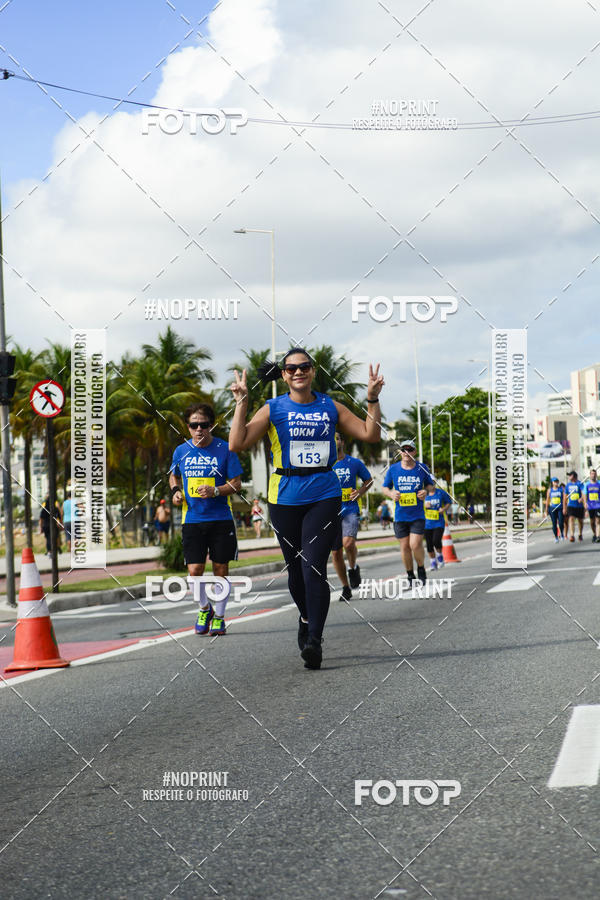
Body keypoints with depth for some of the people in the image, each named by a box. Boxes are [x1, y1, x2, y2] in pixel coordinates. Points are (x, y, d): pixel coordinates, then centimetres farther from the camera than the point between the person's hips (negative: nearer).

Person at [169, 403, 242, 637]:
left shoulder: (224, 450, -4)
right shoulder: (181, 451, 4)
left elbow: (236, 484, -2)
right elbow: (174, 475, 23)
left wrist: (215, 491, -18)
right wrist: (176, 491, 3)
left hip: (220, 519, -1)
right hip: (192, 519, 1)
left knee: (220, 569, 2)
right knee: (194, 571, -6)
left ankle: (219, 617, 17)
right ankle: (204, 609, 21)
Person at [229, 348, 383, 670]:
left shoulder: (330, 407, 9)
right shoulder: (273, 409, 3)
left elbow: (370, 434, 13)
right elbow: (237, 443, -6)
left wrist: (373, 399, 3)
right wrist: (241, 402, -11)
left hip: (324, 497, 0)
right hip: (286, 498, 0)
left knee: (313, 567, -15)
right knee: (295, 568, 9)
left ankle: (313, 640, -17)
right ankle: (307, 618, 36)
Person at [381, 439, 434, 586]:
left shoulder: (422, 468, 0)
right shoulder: (393, 469, 1)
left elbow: (430, 485, 13)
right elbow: (385, 487, 10)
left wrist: (426, 492, -10)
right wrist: (391, 494, -13)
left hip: (418, 515, -1)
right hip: (400, 516, 1)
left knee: (415, 545, -13)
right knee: (405, 547, 4)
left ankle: (421, 569, 13)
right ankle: (410, 575, 22)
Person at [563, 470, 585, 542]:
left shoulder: (579, 484, -6)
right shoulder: (568, 484, 8)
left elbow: (583, 492, -20)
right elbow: (565, 497, 14)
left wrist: (581, 499, -41)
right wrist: (564, 508, 13)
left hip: (579, 506, -2)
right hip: (570, 506, 2)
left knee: (580, 520, 12)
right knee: (571, 519, -16)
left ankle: (580, 535, 34)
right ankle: (572, 536, -26)